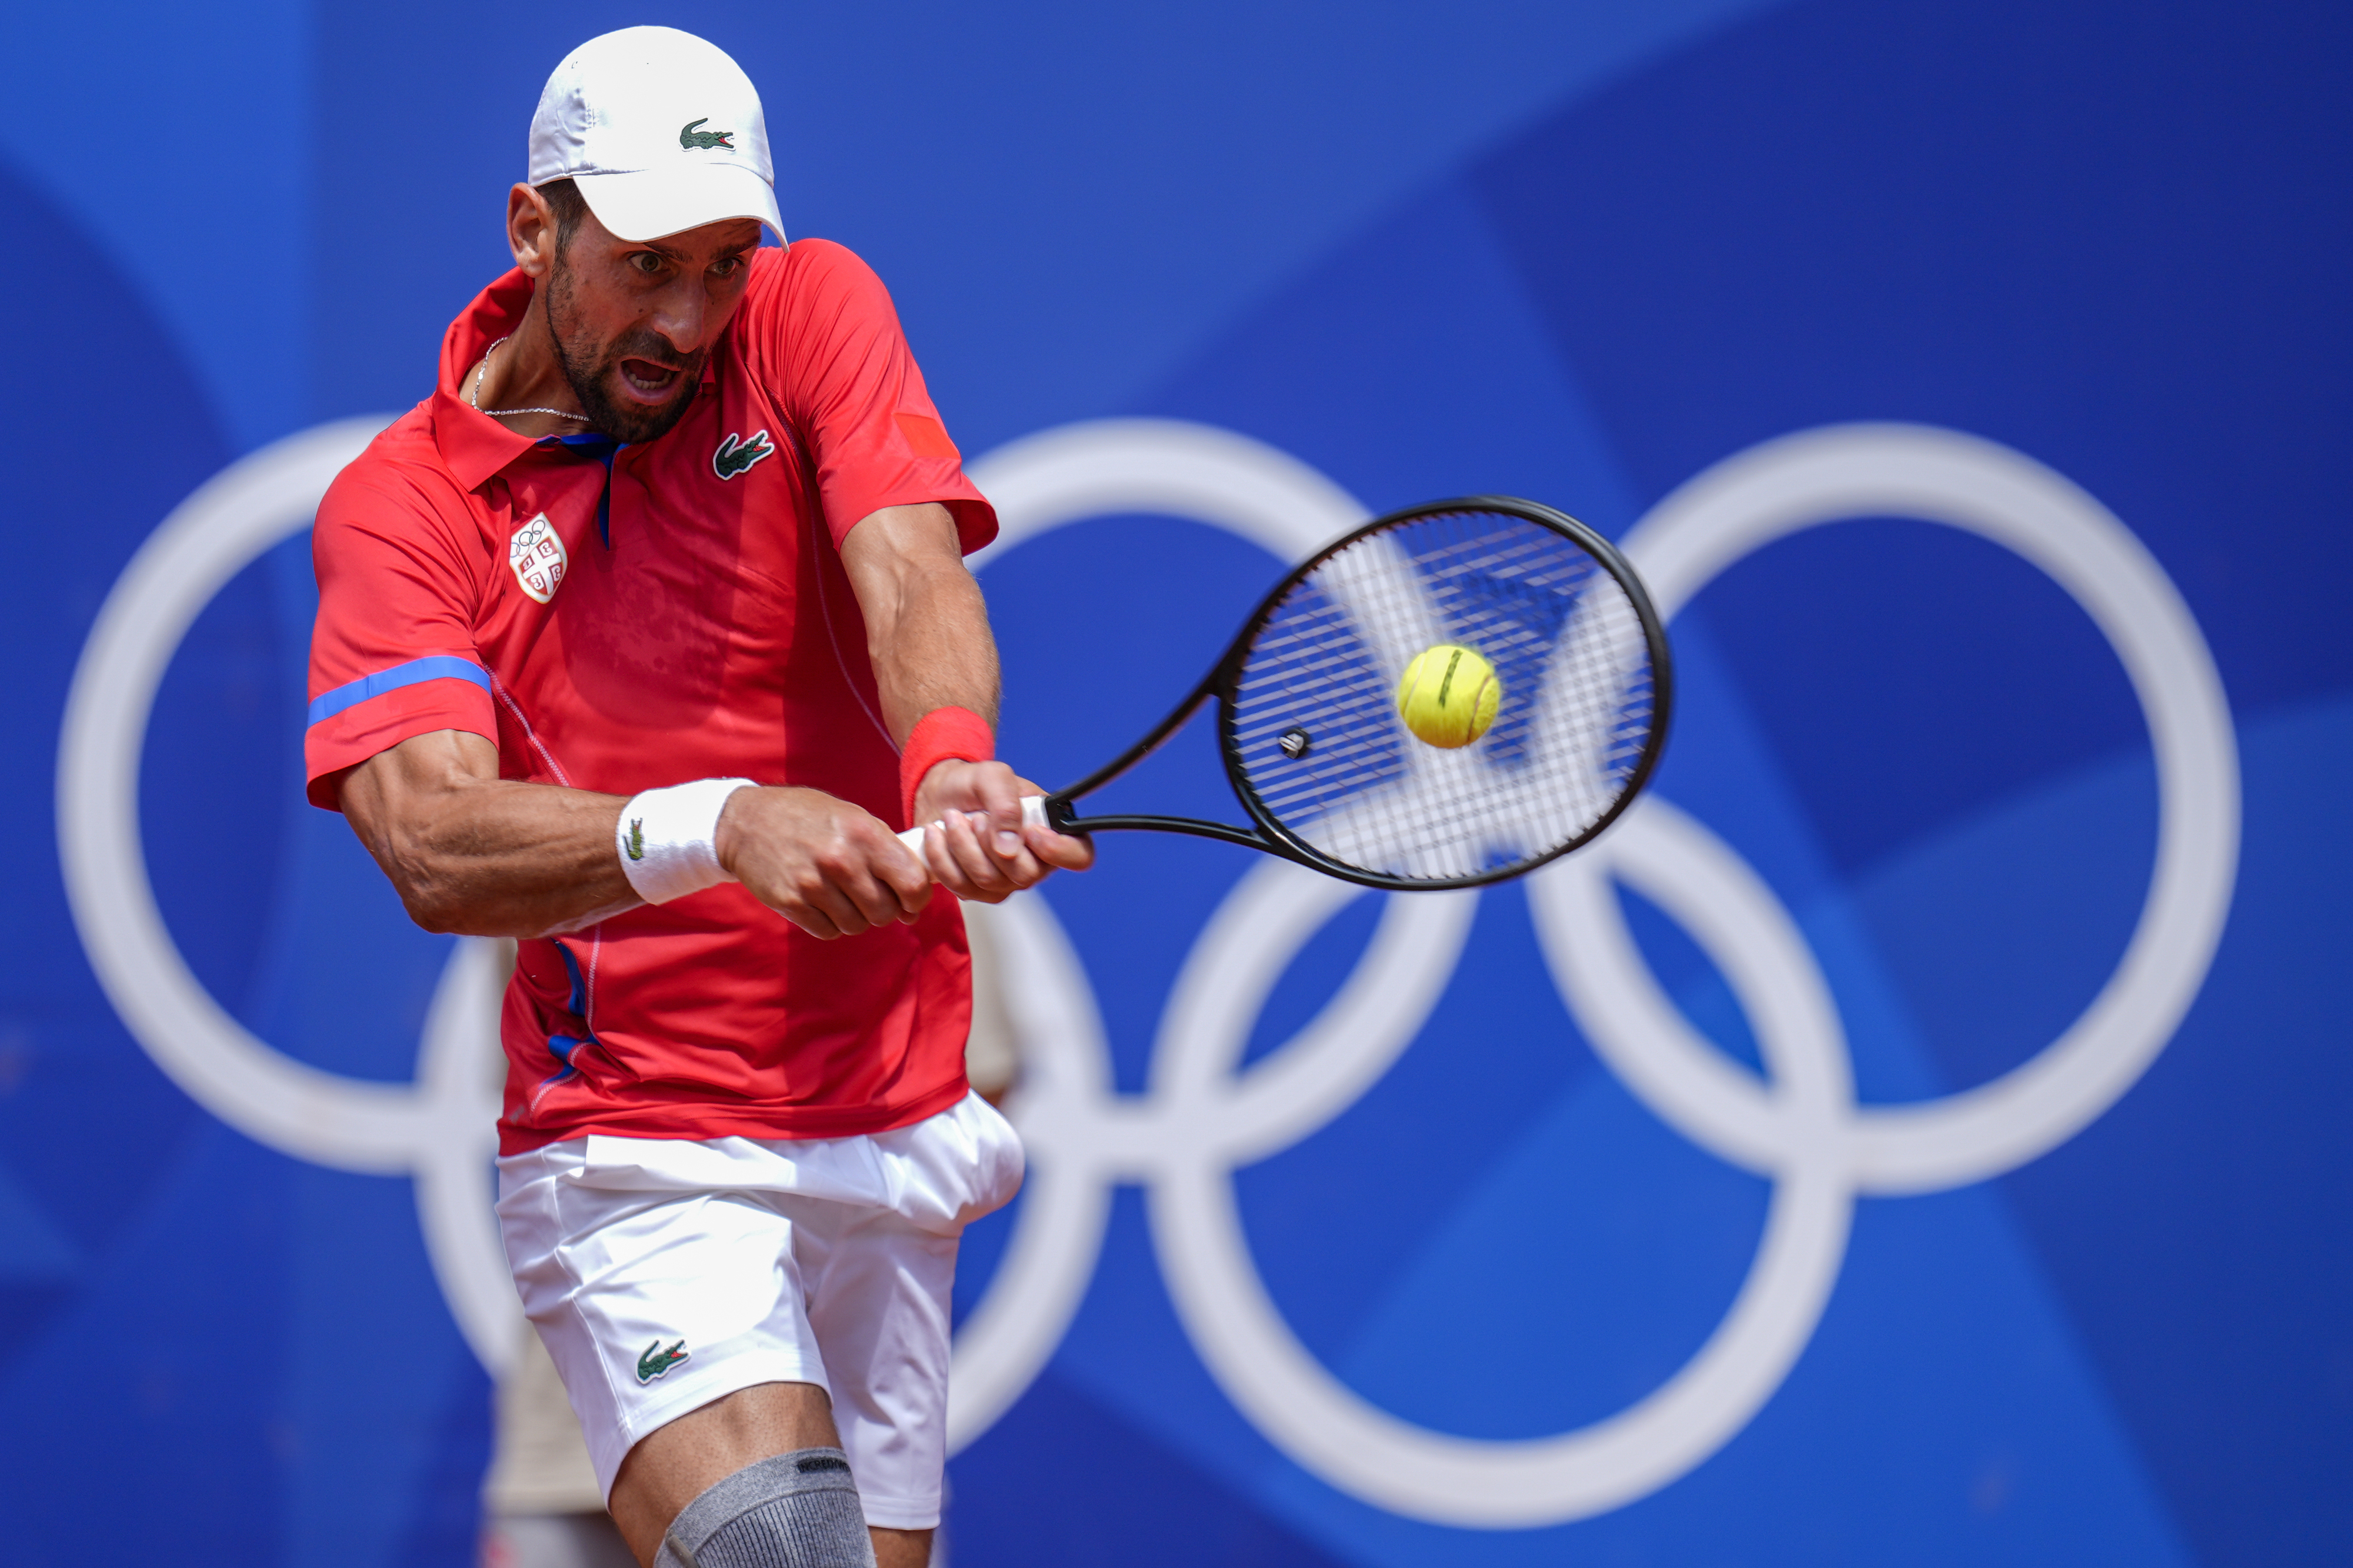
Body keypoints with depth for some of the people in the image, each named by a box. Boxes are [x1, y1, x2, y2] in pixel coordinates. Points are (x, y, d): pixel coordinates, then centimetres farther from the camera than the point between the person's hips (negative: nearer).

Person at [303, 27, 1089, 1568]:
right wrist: (713, 830, -38)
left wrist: (951, 763, -38)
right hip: (632, 1158, -4)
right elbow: (434, 847, -19)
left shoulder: (811, 316, 2)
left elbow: (914, 582, -15)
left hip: (896, 1132, 4)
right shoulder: (400, 504, -4)